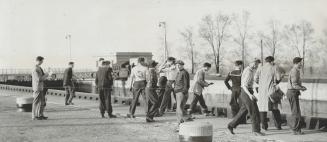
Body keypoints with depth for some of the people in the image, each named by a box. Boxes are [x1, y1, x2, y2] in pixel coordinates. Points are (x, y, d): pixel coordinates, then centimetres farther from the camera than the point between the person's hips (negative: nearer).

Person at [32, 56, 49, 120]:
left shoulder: (39, 68, 13)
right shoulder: (35, 69, -16)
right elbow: (39, 79, -22)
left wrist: (45, 75, 2)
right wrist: (46, 75, -10)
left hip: (41, 88, 9)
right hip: (37, 88, -9)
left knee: (42, 102, 12)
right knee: (36, 102, -2)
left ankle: (40, 115, 20)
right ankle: (34, 116, 5)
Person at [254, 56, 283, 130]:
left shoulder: (261, 68, 5)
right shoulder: (274, 68, 1)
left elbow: (255, 78, -3)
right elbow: (278, 78, -3)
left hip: (262, 90, 1)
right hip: (271, 90, 0)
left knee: (262, 108, 7)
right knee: (274, 108, 11)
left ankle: (264, 126, 6)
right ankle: (278, 125, 13)